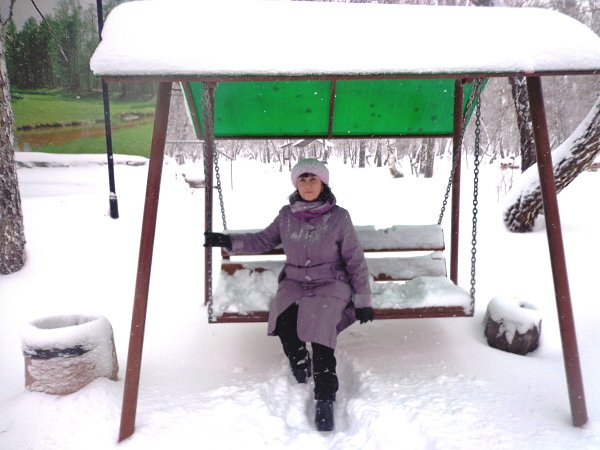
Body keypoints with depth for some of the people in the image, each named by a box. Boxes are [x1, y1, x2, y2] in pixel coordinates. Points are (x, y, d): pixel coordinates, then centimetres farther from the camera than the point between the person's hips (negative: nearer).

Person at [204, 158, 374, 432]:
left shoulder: (338, 217, -6)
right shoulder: (286, 215, 2)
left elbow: (355, 261, -2)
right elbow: (262, 241, 15)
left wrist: (363, 300, -3)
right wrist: (228, 241, 3)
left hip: (330, 285, -2)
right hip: (294, 283, 3)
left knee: (321, 327, -30)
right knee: (284, 321, -28)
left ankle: (325, 399, -14)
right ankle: (300, 367, 3)